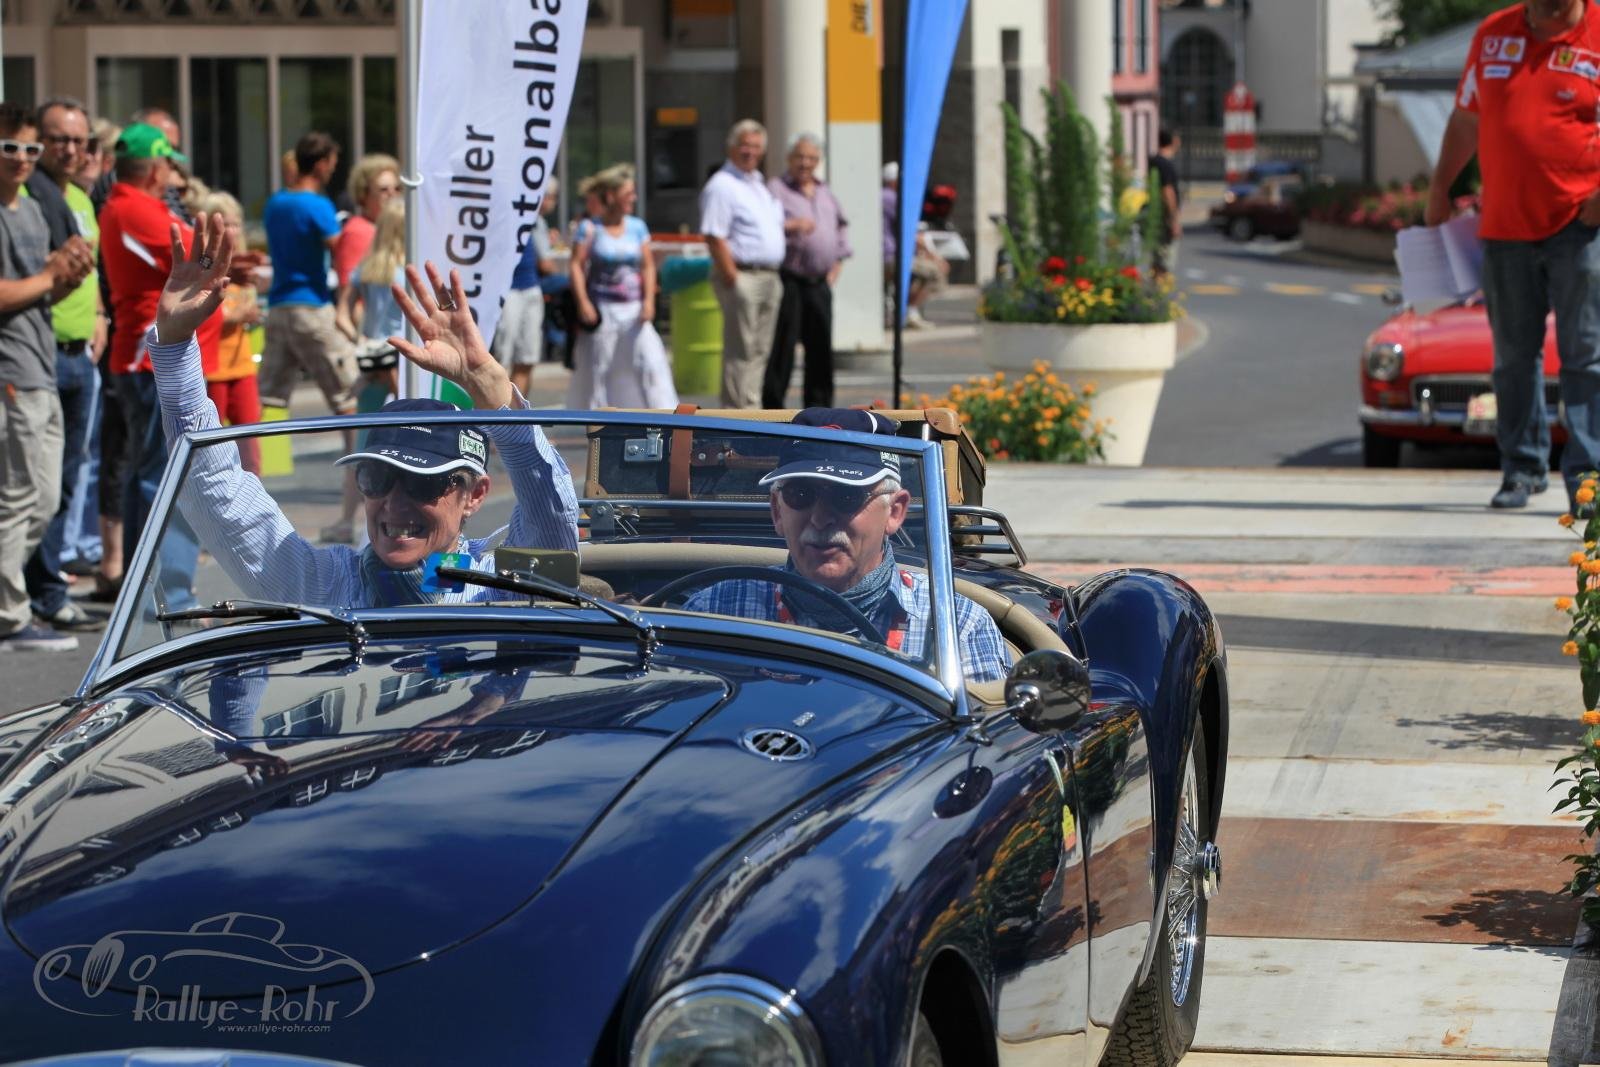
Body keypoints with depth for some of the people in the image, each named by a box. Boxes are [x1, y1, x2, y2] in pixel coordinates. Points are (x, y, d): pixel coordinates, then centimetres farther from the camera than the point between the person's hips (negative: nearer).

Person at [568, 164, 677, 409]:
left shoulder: (637, 227, 7)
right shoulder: (590, 229, -3)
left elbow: (648, 265, 8)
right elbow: (577, 265, -7)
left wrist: (648, 300, -4)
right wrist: (583, 303, -16)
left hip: (633, 309, 3)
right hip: (602, 309, -3)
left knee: (651, 361, -9)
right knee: (596, 367, 5)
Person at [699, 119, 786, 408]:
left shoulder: (759, 185, 19)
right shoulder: (722, 186, -10)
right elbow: (714, 238, -17)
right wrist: (731, 279, -20)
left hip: (768, 276, 9)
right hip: (742, 277, -9)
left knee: (760, 351, 10)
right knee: (741, 351, -8)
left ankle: (752, 410, 14)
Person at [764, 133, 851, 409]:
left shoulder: (825, 193, 19)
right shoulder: (776, 189, -2)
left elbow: (839, 229, 26)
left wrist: (835, 268, 15)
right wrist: (792, 225, -29)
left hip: (819, 283, 6)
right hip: (788, 280, -6)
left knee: (821, 349, 9)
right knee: (782, 348, -7)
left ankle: (819, 407, 17)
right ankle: (772, 407, -4)